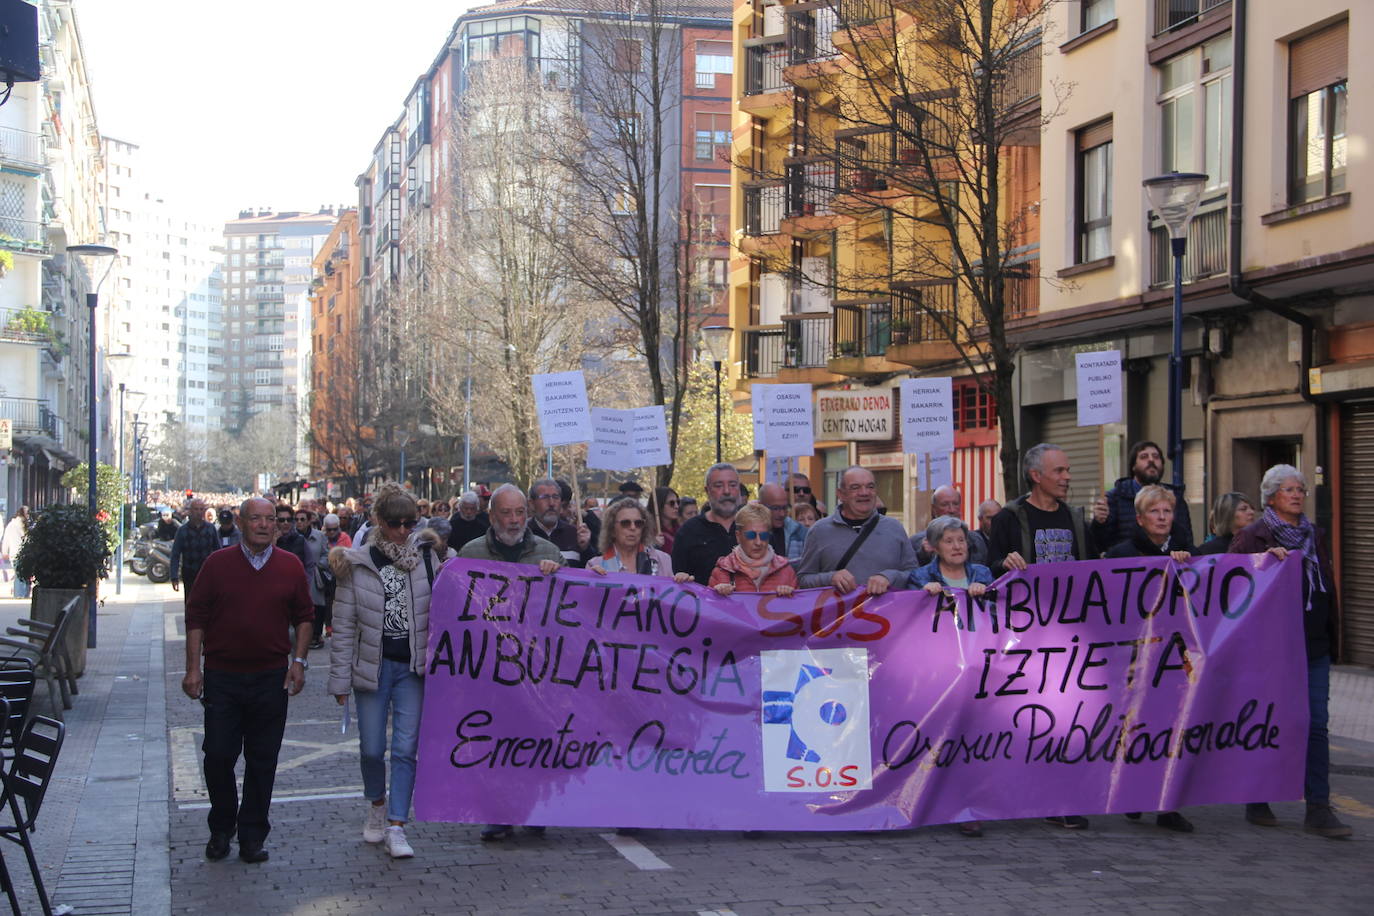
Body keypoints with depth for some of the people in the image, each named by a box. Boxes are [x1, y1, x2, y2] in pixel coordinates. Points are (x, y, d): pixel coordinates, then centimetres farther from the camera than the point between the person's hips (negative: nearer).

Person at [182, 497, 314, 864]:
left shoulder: (290, 566, 4)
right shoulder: (218, 563, 0)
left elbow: (304, 616, 11)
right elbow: (196, 617, 2)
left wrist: (298, 660, 1)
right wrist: (193, 668, -3)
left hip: (271, 678, 1)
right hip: (222, 677, -1)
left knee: (262, 761, 5)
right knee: (218, 755, 2)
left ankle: (252, 836, 16)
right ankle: (221, 829, 20)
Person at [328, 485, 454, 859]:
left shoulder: (429, 558, -1)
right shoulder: (358, 564, -3)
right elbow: (344, 627, 0)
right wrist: (340, 679, -2)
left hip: (413, 667, 0)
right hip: (373, 666, 0)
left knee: (406, 748, -2)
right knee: (371, 748, 7)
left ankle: (396, 827, 4)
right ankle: (377, 805, 35)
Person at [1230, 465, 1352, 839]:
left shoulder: (1315, 536, 15)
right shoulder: (1252, 536, -3)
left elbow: (1327, 588, 19)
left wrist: (1329, 638, 15)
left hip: (1313, 647, 5)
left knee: (1316, 726, -2)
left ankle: (1319, 808, -2)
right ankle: (1257, 802, 18)